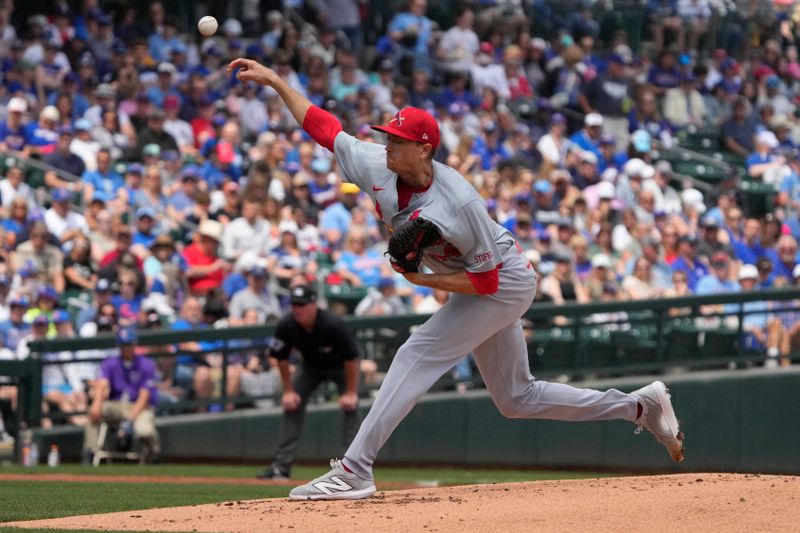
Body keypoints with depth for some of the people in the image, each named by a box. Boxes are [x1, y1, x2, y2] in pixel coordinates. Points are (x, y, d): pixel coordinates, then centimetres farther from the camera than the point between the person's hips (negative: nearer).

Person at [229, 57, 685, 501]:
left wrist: (423, 280, -29)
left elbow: (486, 280, -25)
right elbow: (324, 127, -3)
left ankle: (355, 470, -22)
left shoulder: (459, 203, -32)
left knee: (419, 354, -19)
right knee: (517, 399, 14)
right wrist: (275, 81, -8)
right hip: (487, 291, 9)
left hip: (504, 284, -9)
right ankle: (640, 406, 23)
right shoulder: (377, 166, -13)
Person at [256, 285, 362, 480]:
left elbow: (351, 358, -27)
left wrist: (351, 392, -24)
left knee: (351, 407, -18)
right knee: (291, 405, -5)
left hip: (339, 367, -3)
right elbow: (281, 358, -10)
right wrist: (288, 390, -9)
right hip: (310, 367, 4)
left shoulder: (333, 325, -37)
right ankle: (281, 465, -1)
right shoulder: (286, 326, -27)